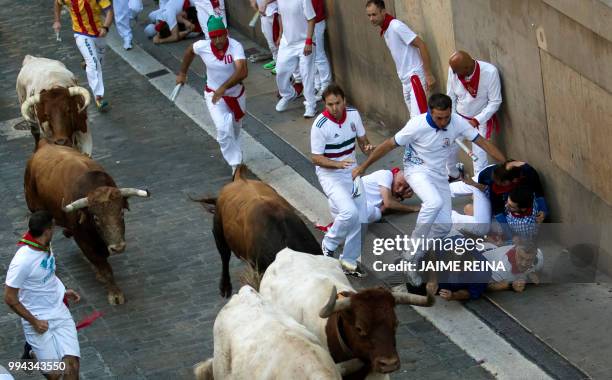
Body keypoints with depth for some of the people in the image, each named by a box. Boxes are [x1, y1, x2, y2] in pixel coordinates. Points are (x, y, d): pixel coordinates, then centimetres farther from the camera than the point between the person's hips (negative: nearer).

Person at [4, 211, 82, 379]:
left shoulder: (46, 247, 0)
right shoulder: (23, 261, -24)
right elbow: (10, 298, -18)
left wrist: (64, 292, 7)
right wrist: (34, 322, -13)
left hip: (60, 313, 6)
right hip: (39, 321, -6)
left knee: (72, 366, -8)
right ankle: (31, 353, 30)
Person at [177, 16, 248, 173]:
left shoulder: (235, 46, -31)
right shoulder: (202, 46, -21)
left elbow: (242, 72, -44)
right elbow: (190, 51, 5)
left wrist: (224, 87, -52)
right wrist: (182, 73, 13)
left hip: (236, 94, 0)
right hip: (214, 95, 0)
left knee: (235, 128, 24)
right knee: (224, 129, -18)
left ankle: (234, 153, 52)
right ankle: (235, 165, -7)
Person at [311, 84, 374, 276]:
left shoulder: (353, 115, -6)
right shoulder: (320, 125, -22)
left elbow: (362, 140, 9)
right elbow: (316, 158, -16)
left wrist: (367, 147, -15)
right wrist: (339, 164, -31)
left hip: (351, 171, 6)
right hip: (330, 174, -6)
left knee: (359, 218, 3)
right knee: (349, 212, -26)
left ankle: (349, 261, 21)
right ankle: (329, 245, 1)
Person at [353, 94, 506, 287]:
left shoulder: (458, 123, -15)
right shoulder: (417, 125, -25)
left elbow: (483, 143, -7)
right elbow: (388, 145, -15)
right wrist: (363, 166, -9)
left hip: (439, 175, 5)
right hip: (417, 170, -5)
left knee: (444, 226, -3)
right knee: (434, 202, -34)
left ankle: (413, 258, 17)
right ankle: (412, 254, -23)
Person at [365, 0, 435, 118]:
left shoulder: (396, 26, -17)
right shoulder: (384, 31, 11)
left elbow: (421, 45, -19)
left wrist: (428, 74, -20)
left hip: (415, 76, -9)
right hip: (405, 79, 9)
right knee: (414, 117, 11)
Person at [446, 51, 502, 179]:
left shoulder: (490, 72, -30)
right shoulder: (454, 69, -21)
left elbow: (495, 102, -20)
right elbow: (451, 97, -6)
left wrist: (476, 121, -24)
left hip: (481, 119, -4)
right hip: (459, 116, 4)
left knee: (479, 152, -14)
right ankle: (452, 174, 39)